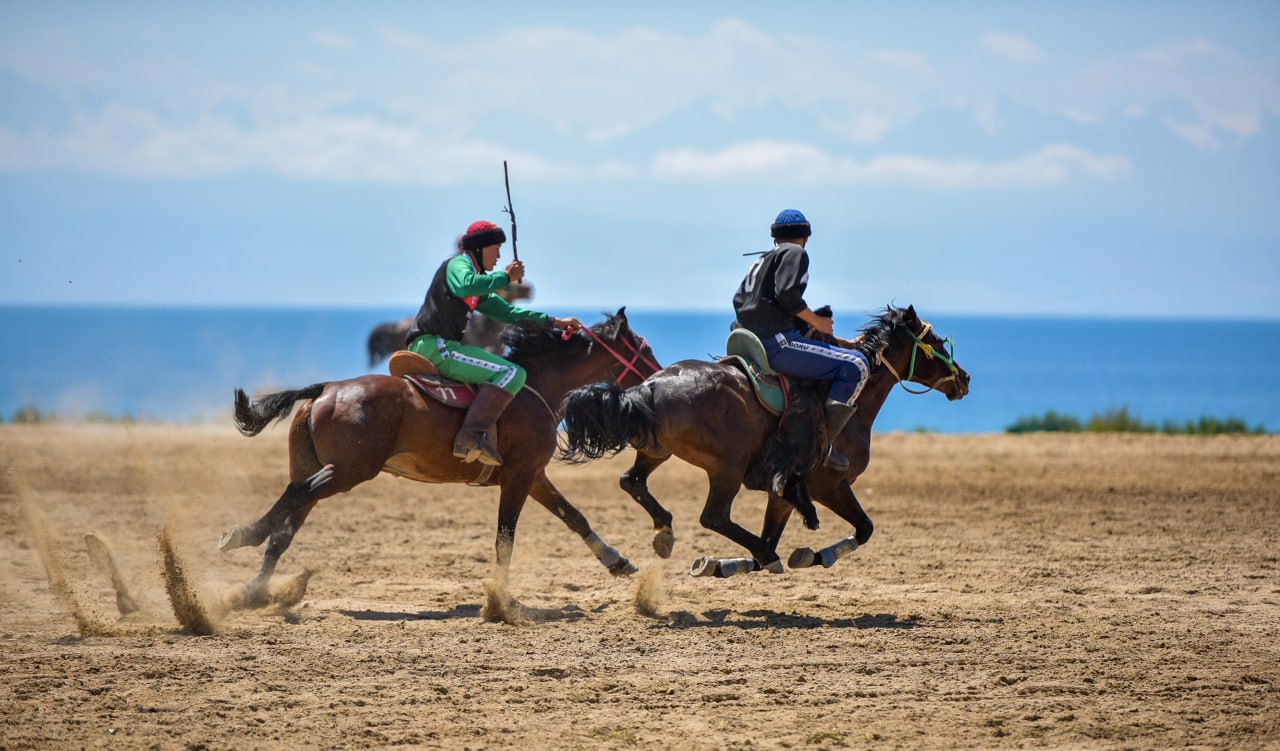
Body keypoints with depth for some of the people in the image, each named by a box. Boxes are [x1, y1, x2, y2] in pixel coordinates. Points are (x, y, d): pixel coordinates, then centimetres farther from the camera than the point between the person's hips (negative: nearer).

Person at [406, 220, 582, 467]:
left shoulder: (480, 290, 27)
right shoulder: (458, 265, -3)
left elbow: (507, 312, 29)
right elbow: (466, 286, -27)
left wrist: (554, 322, 24)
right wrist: (506, 277, -18)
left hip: (440, 349, 11)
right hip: (433, 345, -11)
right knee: (512, 374, -21)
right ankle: (471, 436, -35)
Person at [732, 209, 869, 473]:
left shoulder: (760, 262, 26)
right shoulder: (796, 253, -1)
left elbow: (739, 300, 24)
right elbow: (787, 293, -17)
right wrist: (816, 321, -6)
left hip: (750, 344, 10)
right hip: (777, 343, -10)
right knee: (855, 365, -15)